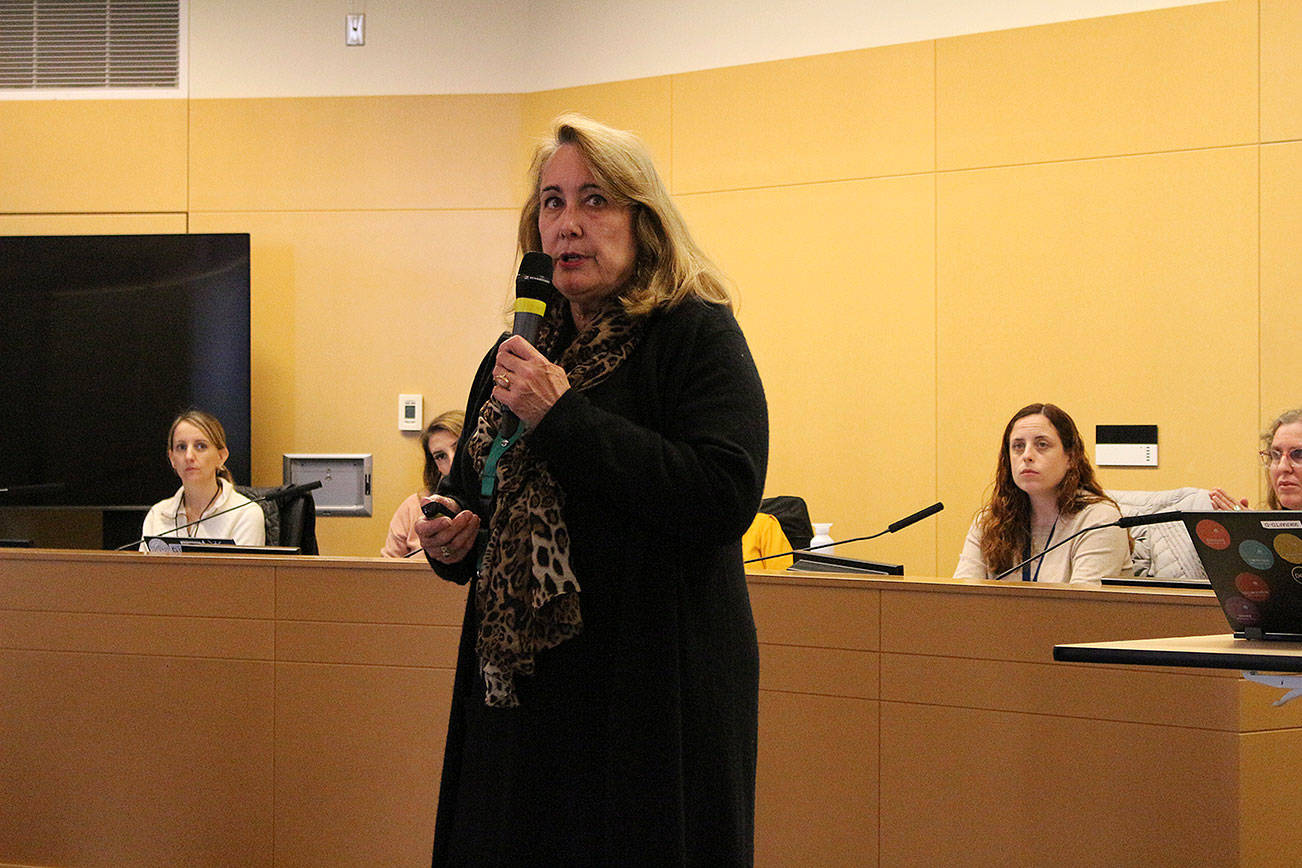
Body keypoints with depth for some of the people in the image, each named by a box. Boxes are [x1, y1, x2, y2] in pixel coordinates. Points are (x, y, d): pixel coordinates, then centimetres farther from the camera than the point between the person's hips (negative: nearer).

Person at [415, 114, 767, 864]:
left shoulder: (697, 336, -6)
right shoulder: (518, 354, 13)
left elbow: (726, 499, -21)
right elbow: (472, 492, 25)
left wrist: (563, 415, -19)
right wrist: (451, 538, 1)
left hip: (651, 703, -6)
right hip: (522, 698, 6)